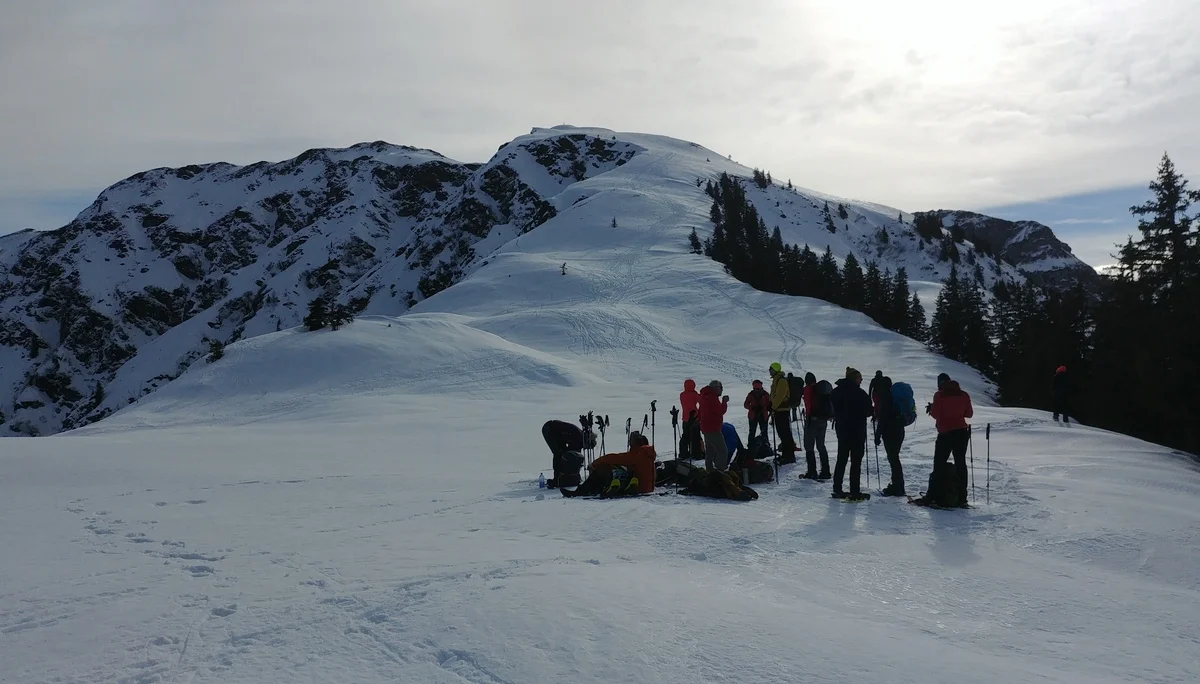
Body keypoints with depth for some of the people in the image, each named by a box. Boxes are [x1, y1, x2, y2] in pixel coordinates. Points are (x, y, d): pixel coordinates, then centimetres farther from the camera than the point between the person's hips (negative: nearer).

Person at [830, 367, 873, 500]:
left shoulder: (837, 391, 3)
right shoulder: (859, 393, -16)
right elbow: (868, 411, -10)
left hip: (841, 428, 7)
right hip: (857, 430, -7)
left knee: (841, 459, 14)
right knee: (856, 460, 0)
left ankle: (837, 489, 17)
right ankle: (854, 491, 0)